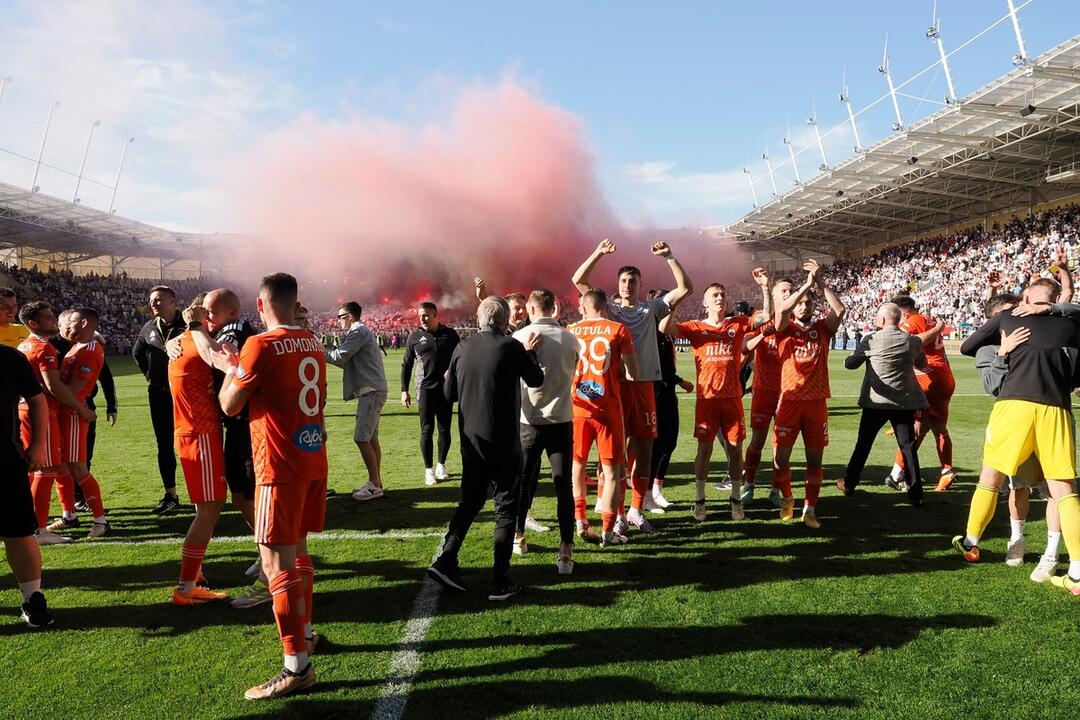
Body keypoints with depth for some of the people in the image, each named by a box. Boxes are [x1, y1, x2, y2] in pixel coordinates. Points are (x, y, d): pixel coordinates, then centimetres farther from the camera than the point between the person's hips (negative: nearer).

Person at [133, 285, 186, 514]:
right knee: (164, 445, 9)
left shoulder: (186, 326, -10)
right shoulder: (149, 328, 8)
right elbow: (137, 352, 26)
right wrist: (148, 373, 17)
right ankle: (170, 495, 18)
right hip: (159, 394, 5)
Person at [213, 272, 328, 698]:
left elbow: (230, 406, -6)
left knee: (277, 562, -4)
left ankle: (297, 665, -2)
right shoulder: (313, 344, 10)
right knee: (297, 548, 21)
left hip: (281, 466, -8)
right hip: (314, 459, 8)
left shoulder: (261, 346, -13)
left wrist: (230, 368, 12)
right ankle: (305, 633, 34)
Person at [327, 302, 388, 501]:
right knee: (371, 439, 11)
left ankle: (375, 485, -9)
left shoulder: (358, 331, -9)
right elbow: (349, 362, 22)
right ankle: (375, 483, 15)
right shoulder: (361, 331, 23)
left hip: (371, 391, -11)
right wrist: (328, 354, 14)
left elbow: (341, 356, -16)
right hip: (370, 391, 11)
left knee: (362, 438, -12)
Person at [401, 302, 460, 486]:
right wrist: (404, 390, 4)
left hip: (446, 388, 1)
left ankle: (441, 465, 23)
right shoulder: (415, 336, 3)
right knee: (427, 430, -1)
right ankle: (428, 470, 8)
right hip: (425, 388, -1)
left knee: (444, 429, 7)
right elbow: (406, 364, 8)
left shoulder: (450, 334, 2)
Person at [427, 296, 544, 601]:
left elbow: (449, 394, 8)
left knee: (470, 501, 20)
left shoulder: (462, 348, 0)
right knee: (506, 508, 7)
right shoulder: (511, 347, -12)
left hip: (471, 442, 4)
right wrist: (530, 352, 18)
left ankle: (445, 560, 11)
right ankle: (500, 581, 9)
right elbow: (536, 380, 3)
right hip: (504, 443, -4)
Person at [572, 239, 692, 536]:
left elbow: (685, 288, 4)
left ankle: (636, 509, 21)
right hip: (614, 383, -2)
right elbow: (578, 280, 2)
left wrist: (669, 257, -3)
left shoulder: (651, 309, 11)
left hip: (643, 384, 2)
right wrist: (599, 253, -6)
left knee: (645, 449, 7)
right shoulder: (608, 308, 9)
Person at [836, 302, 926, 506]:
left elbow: (850, 364, -1)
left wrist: (851, 357, 21)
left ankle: (849, 484, 19)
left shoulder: (870, 340, -8)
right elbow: (922, 363, 18)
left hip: (876, 401, -1)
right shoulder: (913, 341, 0)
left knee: (863, 444, 10)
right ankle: (916, 492, 4)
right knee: (908, 446, 5)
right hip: (905, 401, 2)